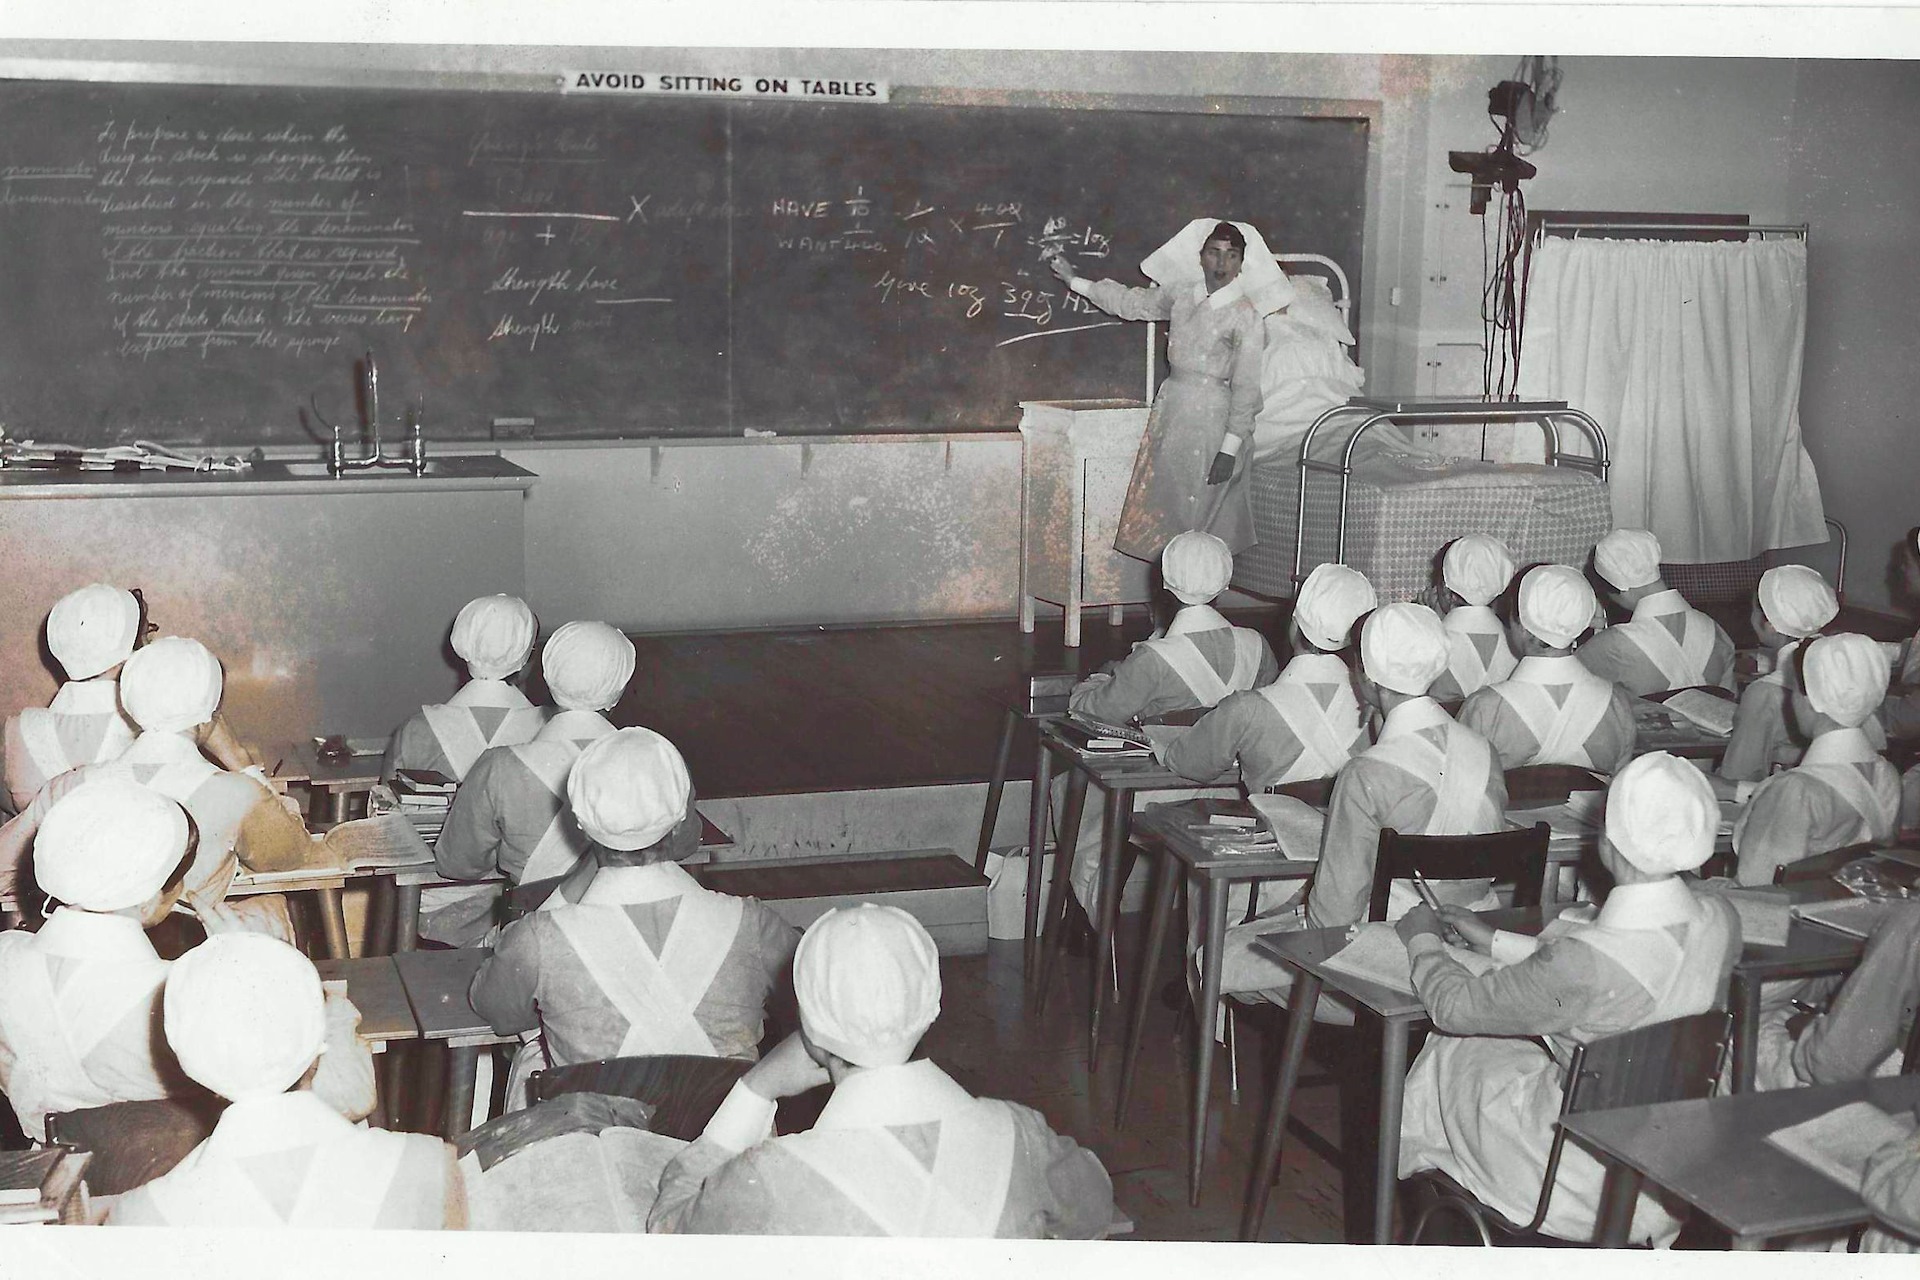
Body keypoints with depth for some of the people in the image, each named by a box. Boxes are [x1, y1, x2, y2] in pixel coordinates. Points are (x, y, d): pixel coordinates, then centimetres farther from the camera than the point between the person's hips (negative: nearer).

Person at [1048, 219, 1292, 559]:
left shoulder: (1244, 315, -9)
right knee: (1156, 507, 6)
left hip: (1211, 415, -6)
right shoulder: (1180, 293, 7)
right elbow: (1131, 303, 23)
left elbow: (1246, 385, -10)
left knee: (1195, 518, -5)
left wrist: (1230, 447, -15)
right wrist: (1074, 281, 26)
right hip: (1171, 405, 6)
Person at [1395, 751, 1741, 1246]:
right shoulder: (1720, 920, -12)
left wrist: (1422, 940, 5)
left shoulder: (1584, 960, -34)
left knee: (1451, 1059, 19)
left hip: (1592, 1187, -6)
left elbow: (1456, 1007, -17)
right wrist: (1497, 942, 15)